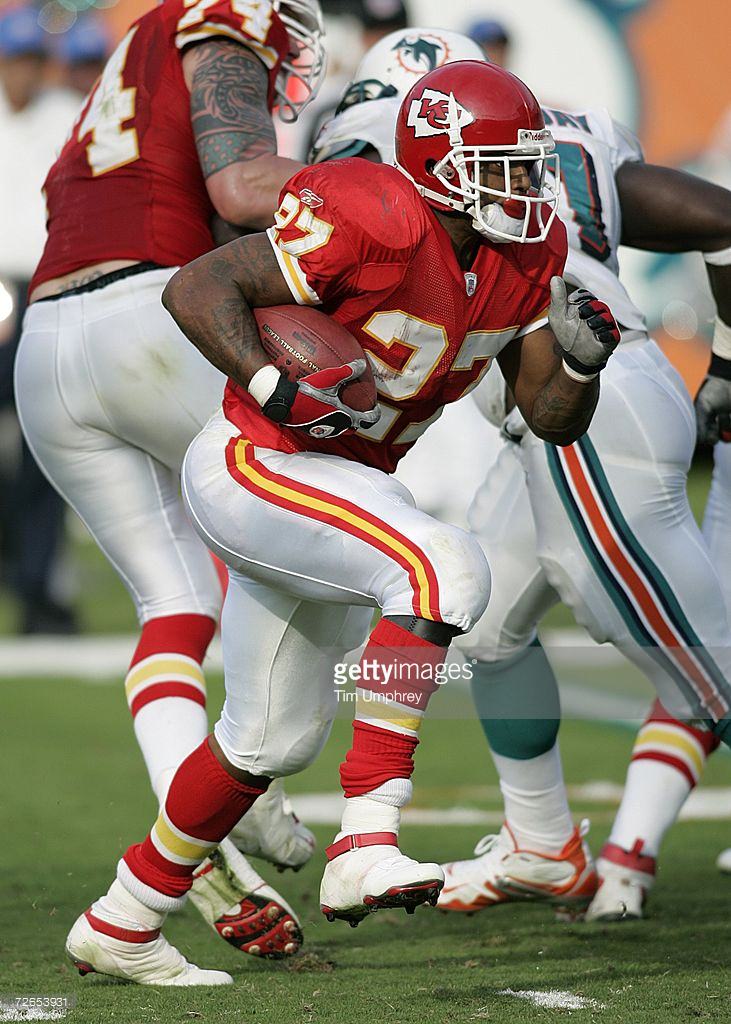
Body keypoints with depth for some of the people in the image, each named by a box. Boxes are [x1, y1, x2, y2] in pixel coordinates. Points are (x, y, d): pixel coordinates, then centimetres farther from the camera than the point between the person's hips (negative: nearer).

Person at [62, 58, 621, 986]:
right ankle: (365, 843, -29)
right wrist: (273, 386, -37)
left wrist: (582, 360, -15)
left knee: (274, 737, 19)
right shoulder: (373, 226, -25)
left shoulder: (524, 258, 0)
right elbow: (195, 289, -26)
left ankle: (122, 922, 35)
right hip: (252, 466, -9)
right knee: (444, 570, -29)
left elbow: (552, 419, 5)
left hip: (329, 489, 9)